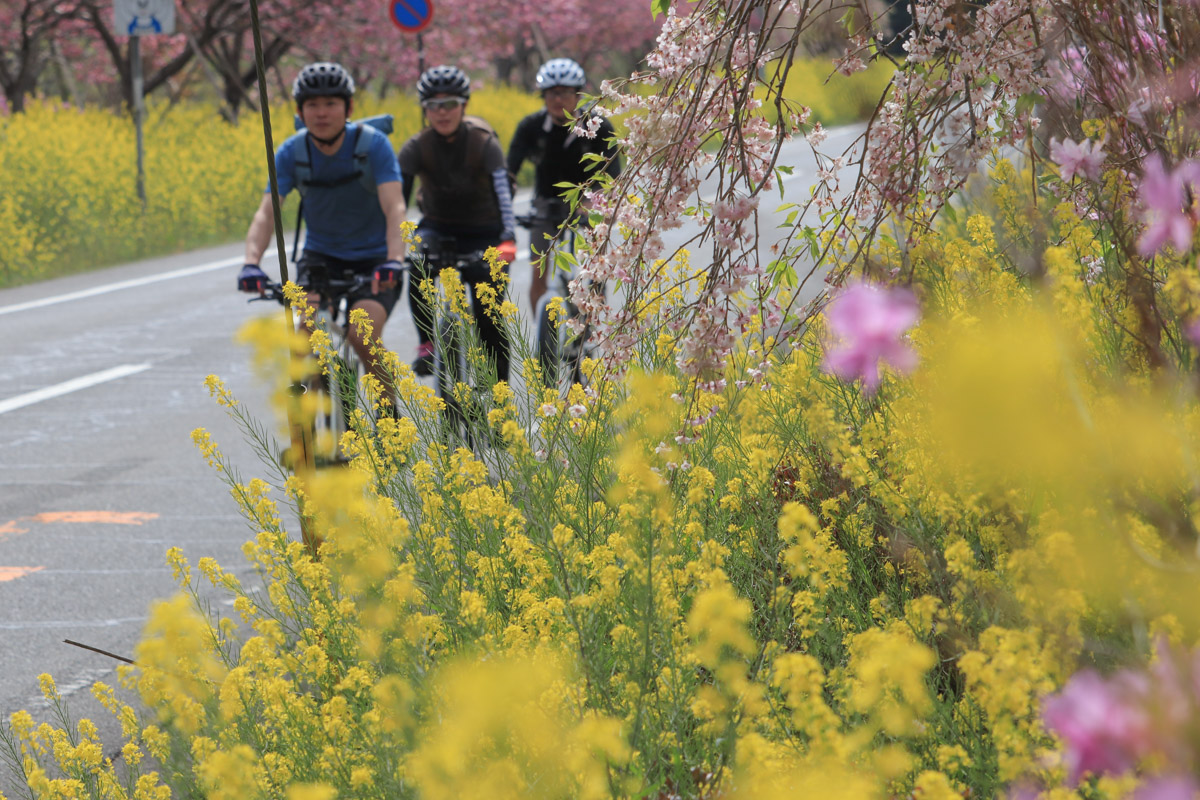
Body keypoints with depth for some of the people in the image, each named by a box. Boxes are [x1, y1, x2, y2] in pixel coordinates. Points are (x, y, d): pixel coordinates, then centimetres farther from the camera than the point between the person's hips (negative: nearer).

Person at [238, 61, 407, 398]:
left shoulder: (373, 145, -19)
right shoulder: (291, 152, -12)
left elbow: (394, 208, -29)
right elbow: (267, 212, -21)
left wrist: (394, 260, -47)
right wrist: (251, 263, -39)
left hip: (373, 259, -2)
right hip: (321, 256, 2)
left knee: (362, 336, -24)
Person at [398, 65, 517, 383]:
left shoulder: (484, 143, -18)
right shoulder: (416, 148, -14)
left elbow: (502, 192, -30)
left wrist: (508, 240, -47)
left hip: (482, 233, -1)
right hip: (438, 228, 1)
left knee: (488, 311, -8)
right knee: (418, 266, -32)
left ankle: (498, 383, 6)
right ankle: (427, 343, -19)